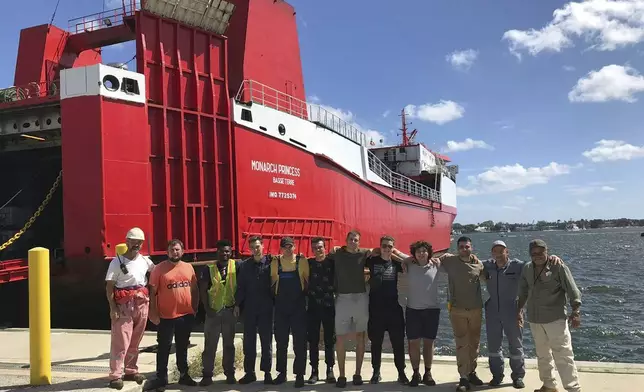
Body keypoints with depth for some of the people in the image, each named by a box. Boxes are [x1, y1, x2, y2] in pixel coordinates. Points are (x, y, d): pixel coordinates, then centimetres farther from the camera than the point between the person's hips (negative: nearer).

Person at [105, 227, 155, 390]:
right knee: (121, 341, -6)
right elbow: (109, 286, -8)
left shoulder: (145, 260, 7)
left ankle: (131, 371, 23)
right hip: (123, 305, -5)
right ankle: (115, 375, -1)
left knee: (135, 341, 12)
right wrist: (113, 308, -15)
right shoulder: (117, 261, -6)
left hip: (142, 303, 5)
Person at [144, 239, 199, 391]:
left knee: (182, 347, 15)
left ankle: (184, 375, 25)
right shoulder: (159, 268, -6)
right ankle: (161, 378, 13)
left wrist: (195, 308, 8)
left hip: (186, 315, 4)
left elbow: (194, 289, 12)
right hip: (166, 316, -4)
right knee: (164, 347, 3)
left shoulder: (189, 267, 6)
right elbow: (153, 291, -6)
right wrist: (153, 312, -10)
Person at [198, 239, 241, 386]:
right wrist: (207, 308, -7)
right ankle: (207, 375, 16)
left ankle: (230, 374, 22)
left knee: (229, 344, 12)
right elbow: (203, 290, -1)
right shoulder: (209, 269, -4)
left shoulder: (236, 266, -5)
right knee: (210, 345, 6)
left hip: (229, 310, 0)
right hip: (213, 311, 0)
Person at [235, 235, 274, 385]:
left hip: (266, 308, -2)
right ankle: (249, 372, 16)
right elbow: (240, 286, 5)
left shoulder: (270, 262, -3)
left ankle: (267, 372, 13)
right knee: (249, 341, 7)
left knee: (266, 341, 5)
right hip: (249, 308, 2)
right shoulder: (245, 265, 4)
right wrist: (237, 304, 3)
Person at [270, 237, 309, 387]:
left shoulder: (302, 261, -2)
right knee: (281, 340, 10)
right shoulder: (275, 262, 3)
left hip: (298, 304, -2)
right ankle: (282, 372, 22)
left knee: (299, 341, -1)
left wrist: (304, 293, -3)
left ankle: (299, 374, 7)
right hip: (281, 304, 2)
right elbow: (272, 281, 8)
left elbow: (308, 280, 3)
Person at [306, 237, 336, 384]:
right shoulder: (308, 263, 5)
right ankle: (314, 370, 12)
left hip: (329, 306, -1)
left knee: (330, 339, 4)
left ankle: (330, 370, 12)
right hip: (313, 306, 1)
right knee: (313, 340, 5)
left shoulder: (332, 262, 1)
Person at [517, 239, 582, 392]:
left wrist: (575, 312, -18)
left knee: (563, 355, -7)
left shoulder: (558, 267, -9)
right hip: (534, 319, 6)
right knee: (542, 354, 16)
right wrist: (519, 311, 16)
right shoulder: (527, 269, 7)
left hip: (555, 318, -6)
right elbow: (523, 292, 17)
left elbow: (573, 291, -11)